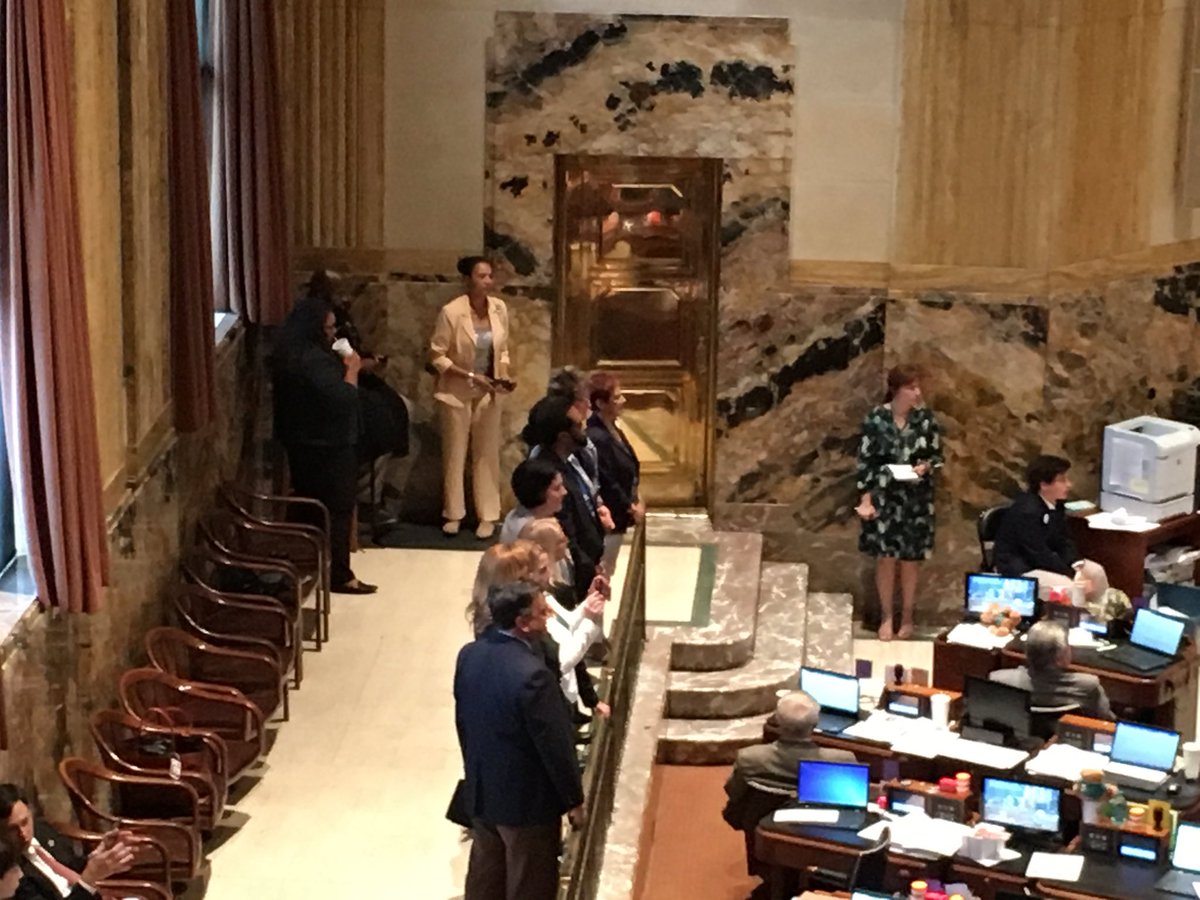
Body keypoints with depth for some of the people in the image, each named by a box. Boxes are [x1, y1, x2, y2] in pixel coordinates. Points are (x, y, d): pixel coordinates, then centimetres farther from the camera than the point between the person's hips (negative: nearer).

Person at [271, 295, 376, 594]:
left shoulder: (289, 355, 7)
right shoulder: (315, 360, -25)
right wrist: (352, 369, -15)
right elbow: (343, 398, -28)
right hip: (330, 446, -10)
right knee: (338, 510, -1)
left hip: (302, 443, 10)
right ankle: (340, 576, 4)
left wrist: (341, 367, 7)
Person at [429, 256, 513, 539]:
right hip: (457, 391, -4)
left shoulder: (499, 308, -5)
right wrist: (470, 375, -21)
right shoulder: (451, 312, -19)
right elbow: (437, 356, -14)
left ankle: (488, 516, 16)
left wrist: (503, 375, -9)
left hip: (488, 393, 4)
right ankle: (453, 514, 20)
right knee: (455, 453, 7)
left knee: (487, 453, 8)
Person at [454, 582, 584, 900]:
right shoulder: (532, 674, -29)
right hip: (527, 801, -7)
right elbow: (555, 745, -21)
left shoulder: (469, 655, -5)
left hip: (480, 792, 7)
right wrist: (574, 801, -8)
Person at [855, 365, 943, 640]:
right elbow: (865, 460, -5)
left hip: (916, 498, 1)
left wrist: (926, 466, -16)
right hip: (884, 496, -1)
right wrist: (865, 498, -9)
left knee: (910, 559, 7)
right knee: (886, 558, 0)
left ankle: (907, 617, 21)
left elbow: (937, 456, 6)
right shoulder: (876, 418, -9)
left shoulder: (926, 418, -3)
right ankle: (886, 616, 15)